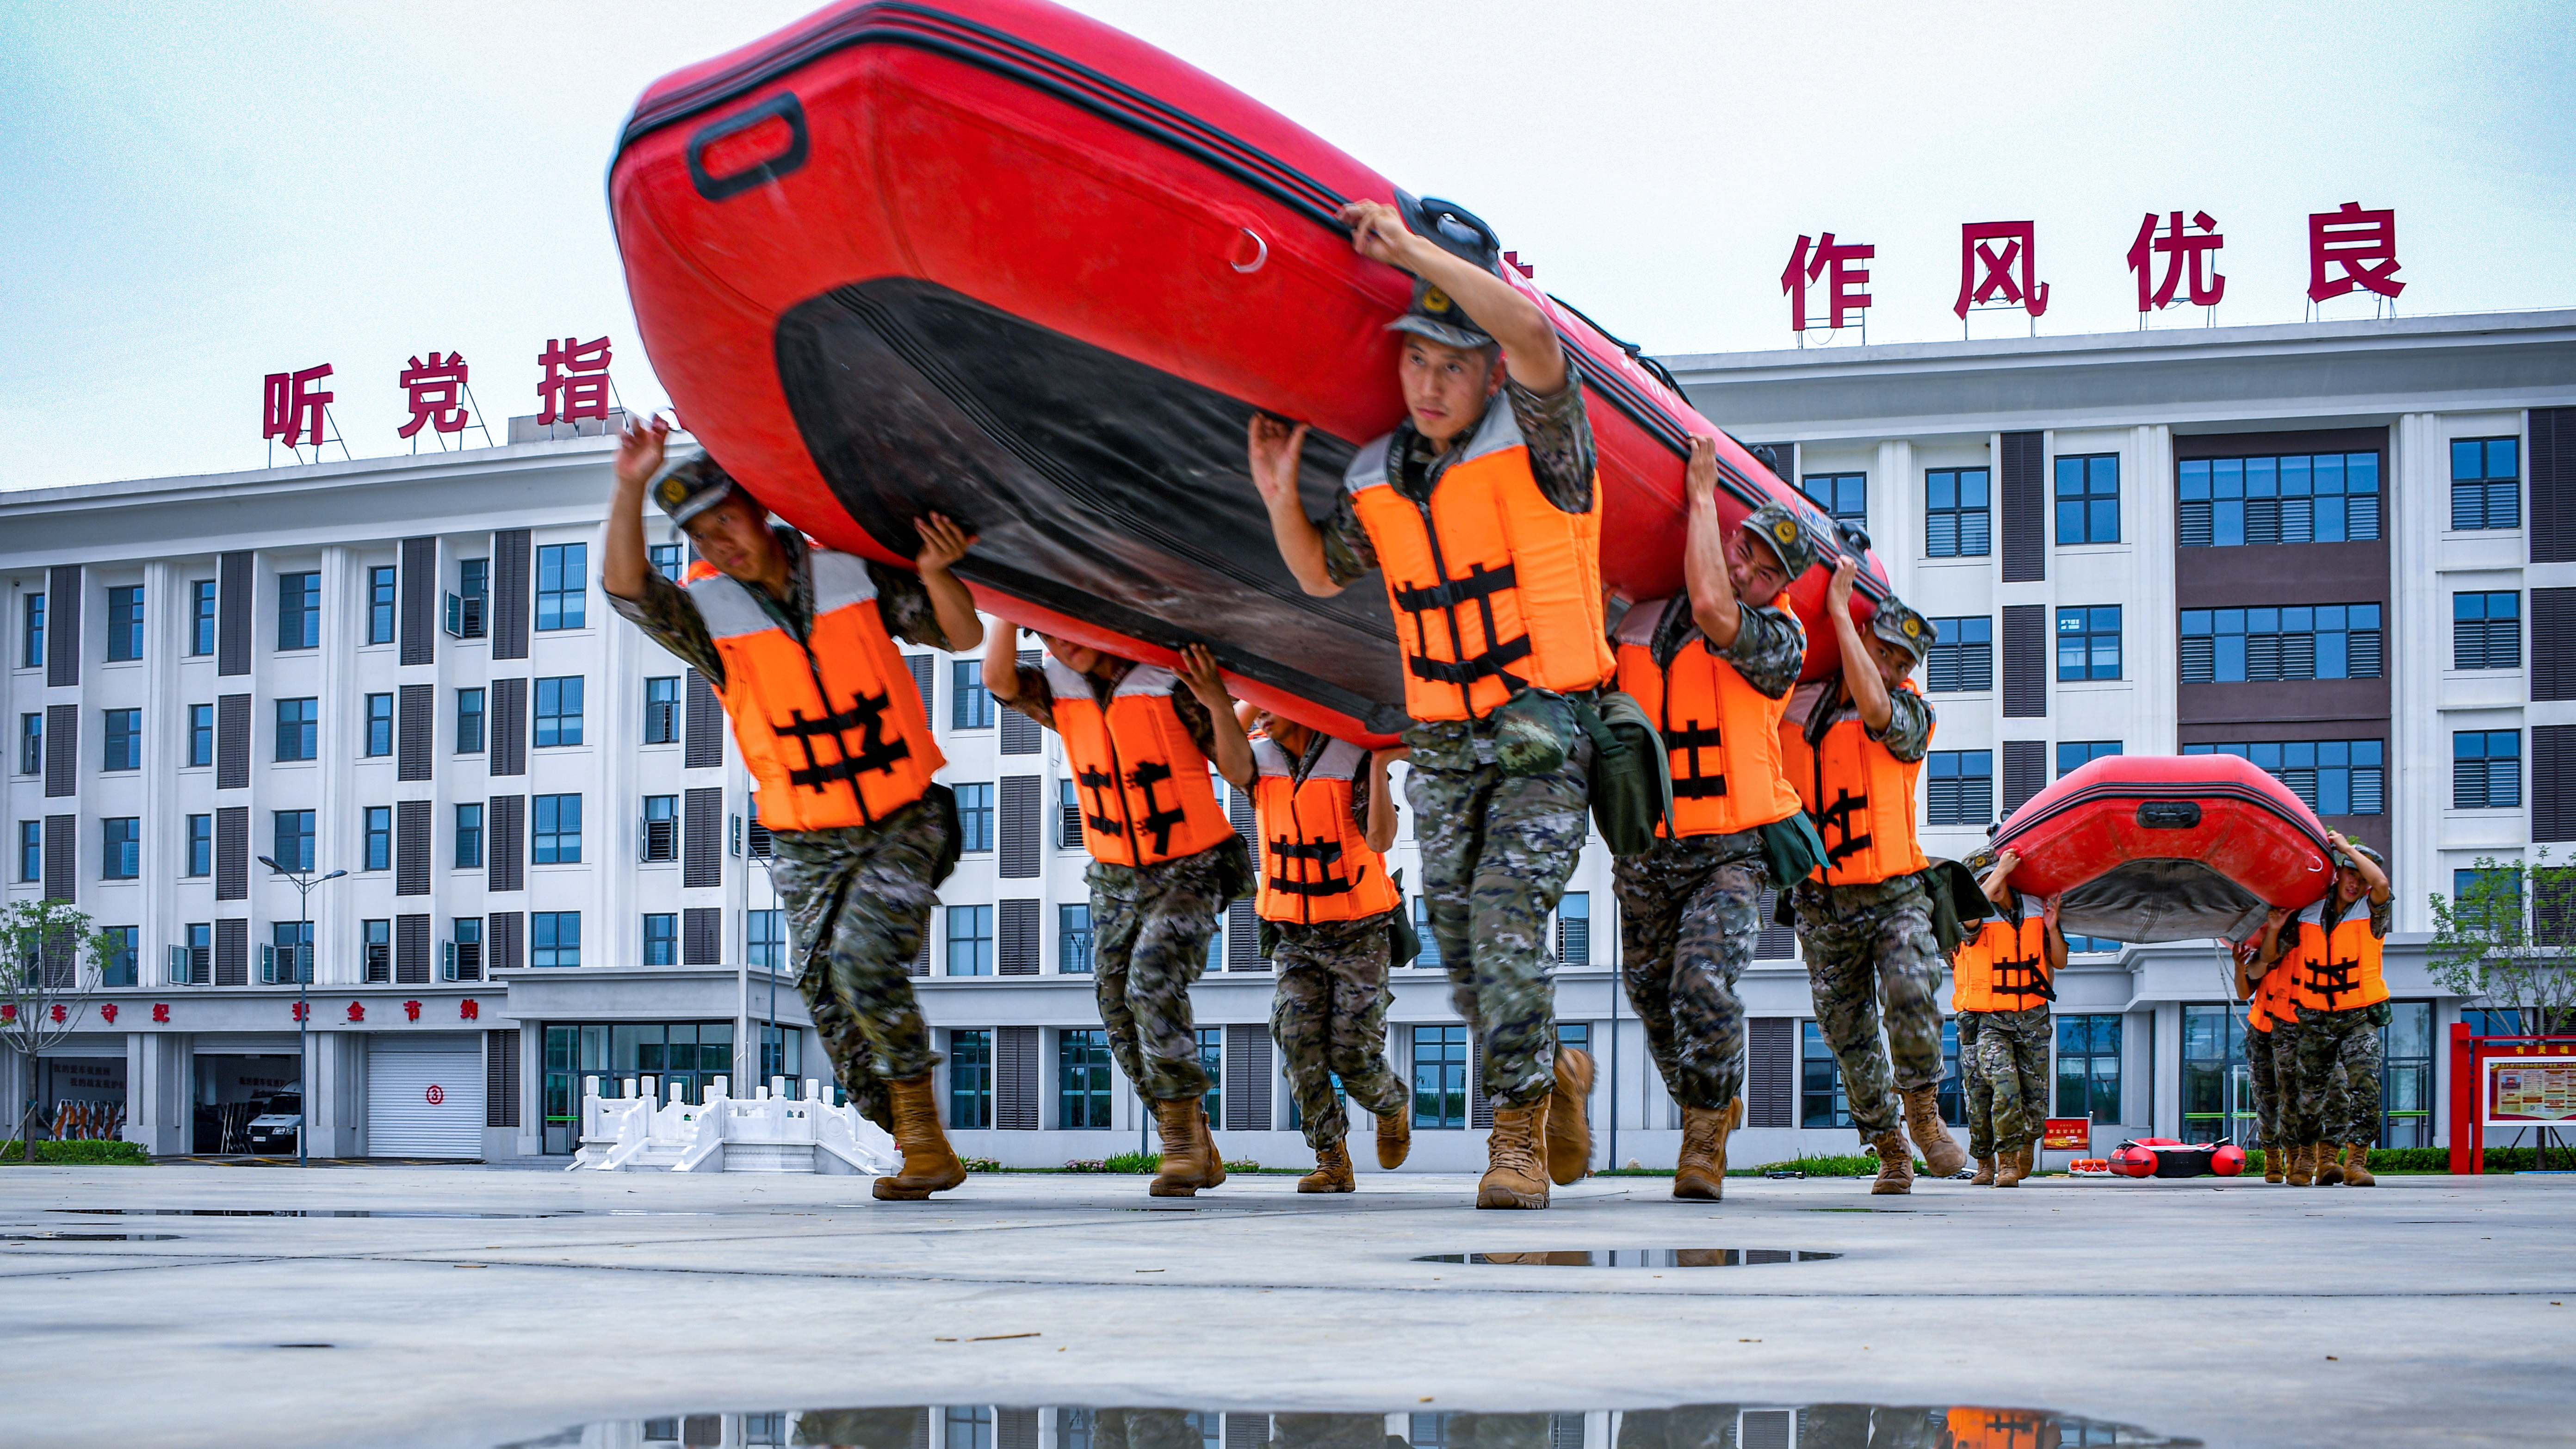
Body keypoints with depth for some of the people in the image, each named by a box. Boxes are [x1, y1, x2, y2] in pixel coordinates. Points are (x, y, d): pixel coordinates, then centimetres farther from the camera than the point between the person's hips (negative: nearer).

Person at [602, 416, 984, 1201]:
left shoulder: (852, 572, -4)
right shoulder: (708, 611, -6)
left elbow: (963, 636, 2)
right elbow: (627, 588, -26)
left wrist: (935, 573, -18)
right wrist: (630, 489, -38)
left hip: (907, 822, -2)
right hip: (809, 847, 2)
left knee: (863, 962, -21)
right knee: (830, 998, -4)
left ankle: (924, 1137, -10)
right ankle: (920, 1152, 7)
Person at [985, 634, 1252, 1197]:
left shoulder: (1171, 680, -14)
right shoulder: (1060, 691, -1)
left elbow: (1239, 770, -12)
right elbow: (1000, 681, -22)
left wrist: (1218, 702, -29)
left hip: (1190, 872, -5)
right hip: (1116, 882, 5)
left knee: (1154, 983, -27)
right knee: (1122, 1018, 1)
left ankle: (1181, 1127, -19)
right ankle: (1196, 1152, 13)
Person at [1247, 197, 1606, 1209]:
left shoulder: (1536, 440, -10)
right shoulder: (1377, 480, 6)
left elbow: (1532, 328, -31)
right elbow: (1322, 576, 22)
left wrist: (1411, 249, -30)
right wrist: (1281, 498, 2)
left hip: (1545, 735, -6)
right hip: (1442, 745, 6)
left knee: (1506, 921, -18)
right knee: (1462, 950, 7)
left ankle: (1517, 1136, -8)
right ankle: (1555, 1075, 33)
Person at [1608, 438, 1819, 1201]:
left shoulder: (1779, 638, -8)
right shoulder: (1639, 615, 5)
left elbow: (1713, 610, -28)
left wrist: (1702, 496, -19)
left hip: (1731, 851, -5)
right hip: (1644, 853, 5)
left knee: (1704, 986, -25)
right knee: (1656, 1004, 14)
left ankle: (1704, 1146, -10)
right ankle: (1711, 1107, 39)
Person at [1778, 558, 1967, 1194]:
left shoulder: (1910, 715, -3)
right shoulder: (1797, 702, 6)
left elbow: (1874, 707, -26)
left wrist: (1839, 610, -21)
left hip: (1894, 895, -3)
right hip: (1822, 903, 3)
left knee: (1912, 999, -25)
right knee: (1849, 1034, 4)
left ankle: (1923, 1108, 0)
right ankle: (1890, 1153, 17)